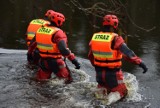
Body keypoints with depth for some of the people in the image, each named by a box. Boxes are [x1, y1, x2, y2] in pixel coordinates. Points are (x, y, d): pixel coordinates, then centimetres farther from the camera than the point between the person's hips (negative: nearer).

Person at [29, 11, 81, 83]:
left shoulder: (40, 29, 5)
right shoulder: (58, 33, -17)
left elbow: (32, 44, 18)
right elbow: (63, 49, -29)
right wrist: (74, 60, -26)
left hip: (43, 62, 6)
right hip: (56, 62, -6)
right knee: (68, 80, 3)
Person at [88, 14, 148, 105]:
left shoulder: (95, 37, 0)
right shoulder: (116, 39, -18)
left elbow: (90, 56, 12)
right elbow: (128, 54, -28)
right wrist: (140, 63, -27)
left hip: (99, 73, 5)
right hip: (112, 74, -5)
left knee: (103, 87, 31)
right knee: (122, 91, 15)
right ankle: (112, 98, -16)